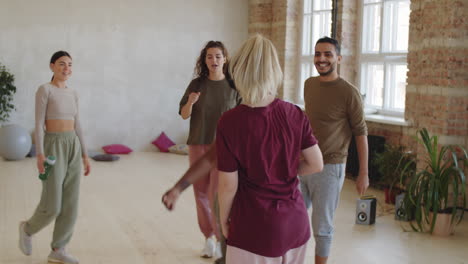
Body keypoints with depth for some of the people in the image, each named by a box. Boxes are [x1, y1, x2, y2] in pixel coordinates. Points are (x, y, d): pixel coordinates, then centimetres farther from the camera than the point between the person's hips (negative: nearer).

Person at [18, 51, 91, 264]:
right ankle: (28, 228, 25)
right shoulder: (44, 89, -7)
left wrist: (85, 157, 13)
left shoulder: (72, 94, 13)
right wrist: (40, 155, -19)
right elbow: (38, 124, -11)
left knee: (70, 204, 3)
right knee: (52, 206, -7)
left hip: (73, 148, 7)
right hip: (53, 148, -6)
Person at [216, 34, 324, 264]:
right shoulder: (295, 115, -7)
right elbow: (316, 165, 1)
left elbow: (228, 186, -12)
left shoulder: (229, 123, -17)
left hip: (255, 227, -4)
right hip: (295, 221, 4)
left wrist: (223, 220, 5)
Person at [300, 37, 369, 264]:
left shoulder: (349, 93, -12)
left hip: (329, 168, -5)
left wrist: (363, 174, -7)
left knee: (322, 228, 5)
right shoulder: (309, 84, 6)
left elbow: (361, 133, -8)